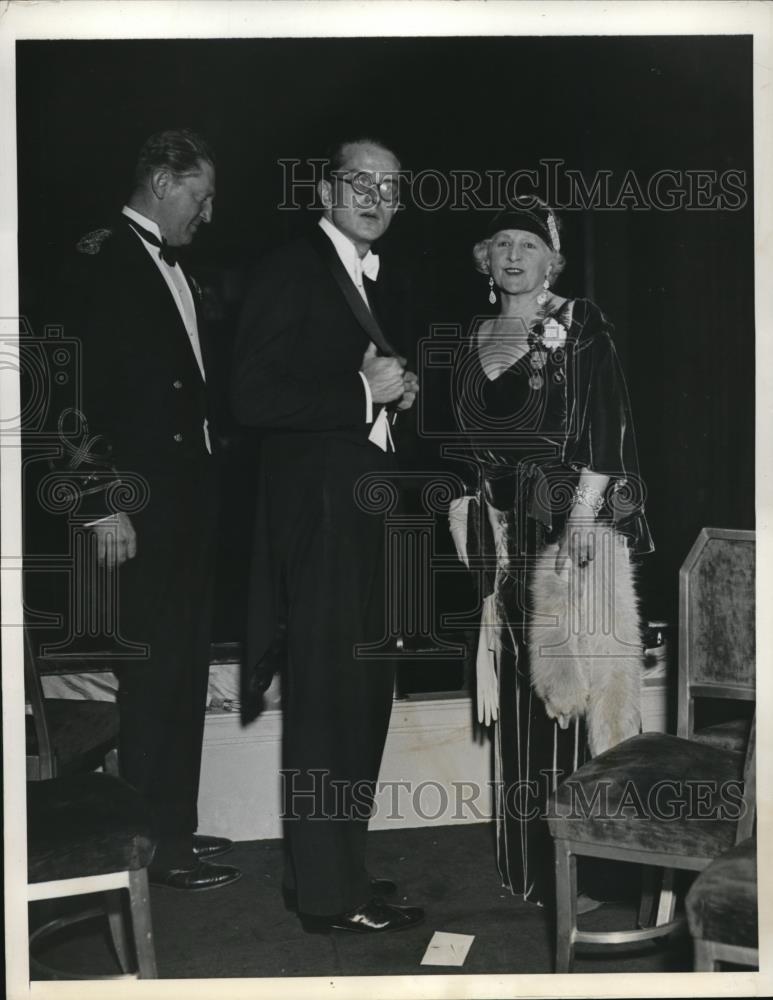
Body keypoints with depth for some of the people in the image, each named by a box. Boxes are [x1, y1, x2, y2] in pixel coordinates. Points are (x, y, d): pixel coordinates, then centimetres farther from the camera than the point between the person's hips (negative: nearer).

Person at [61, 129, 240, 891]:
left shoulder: (174, 266, 17)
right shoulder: (104, 259, -8)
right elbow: (87, 389, -15)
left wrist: (206, 482, 6)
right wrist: (105, 502, -19)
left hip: (189, 493, 9)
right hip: (144, 503, -8)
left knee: (184, 671, 13)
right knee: (153, 674, -2)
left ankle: (176, 826, 25)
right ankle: (154, 844, 9)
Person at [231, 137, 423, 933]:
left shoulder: (379, 290, 19)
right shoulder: (289, 271, -7)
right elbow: (252, 397, -17)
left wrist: (399, 392, 7)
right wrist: (363, 390, -17)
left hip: (372, 509, 9)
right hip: (318, 509, -9)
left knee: (362, 697, 14)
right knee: (325, 701, -4)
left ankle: (332, 865, 27)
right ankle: (329, 894, 7)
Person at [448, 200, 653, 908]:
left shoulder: (580, 325, -3)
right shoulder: (479, 340, 15)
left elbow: (607, 426, -11)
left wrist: (582, 517, -18)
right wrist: (478, 519, 12)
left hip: (572, 522, -6)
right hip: (507, 528, 6)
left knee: (569, 676, -6)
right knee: (518, 684, 9)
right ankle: (527, 856, 20)